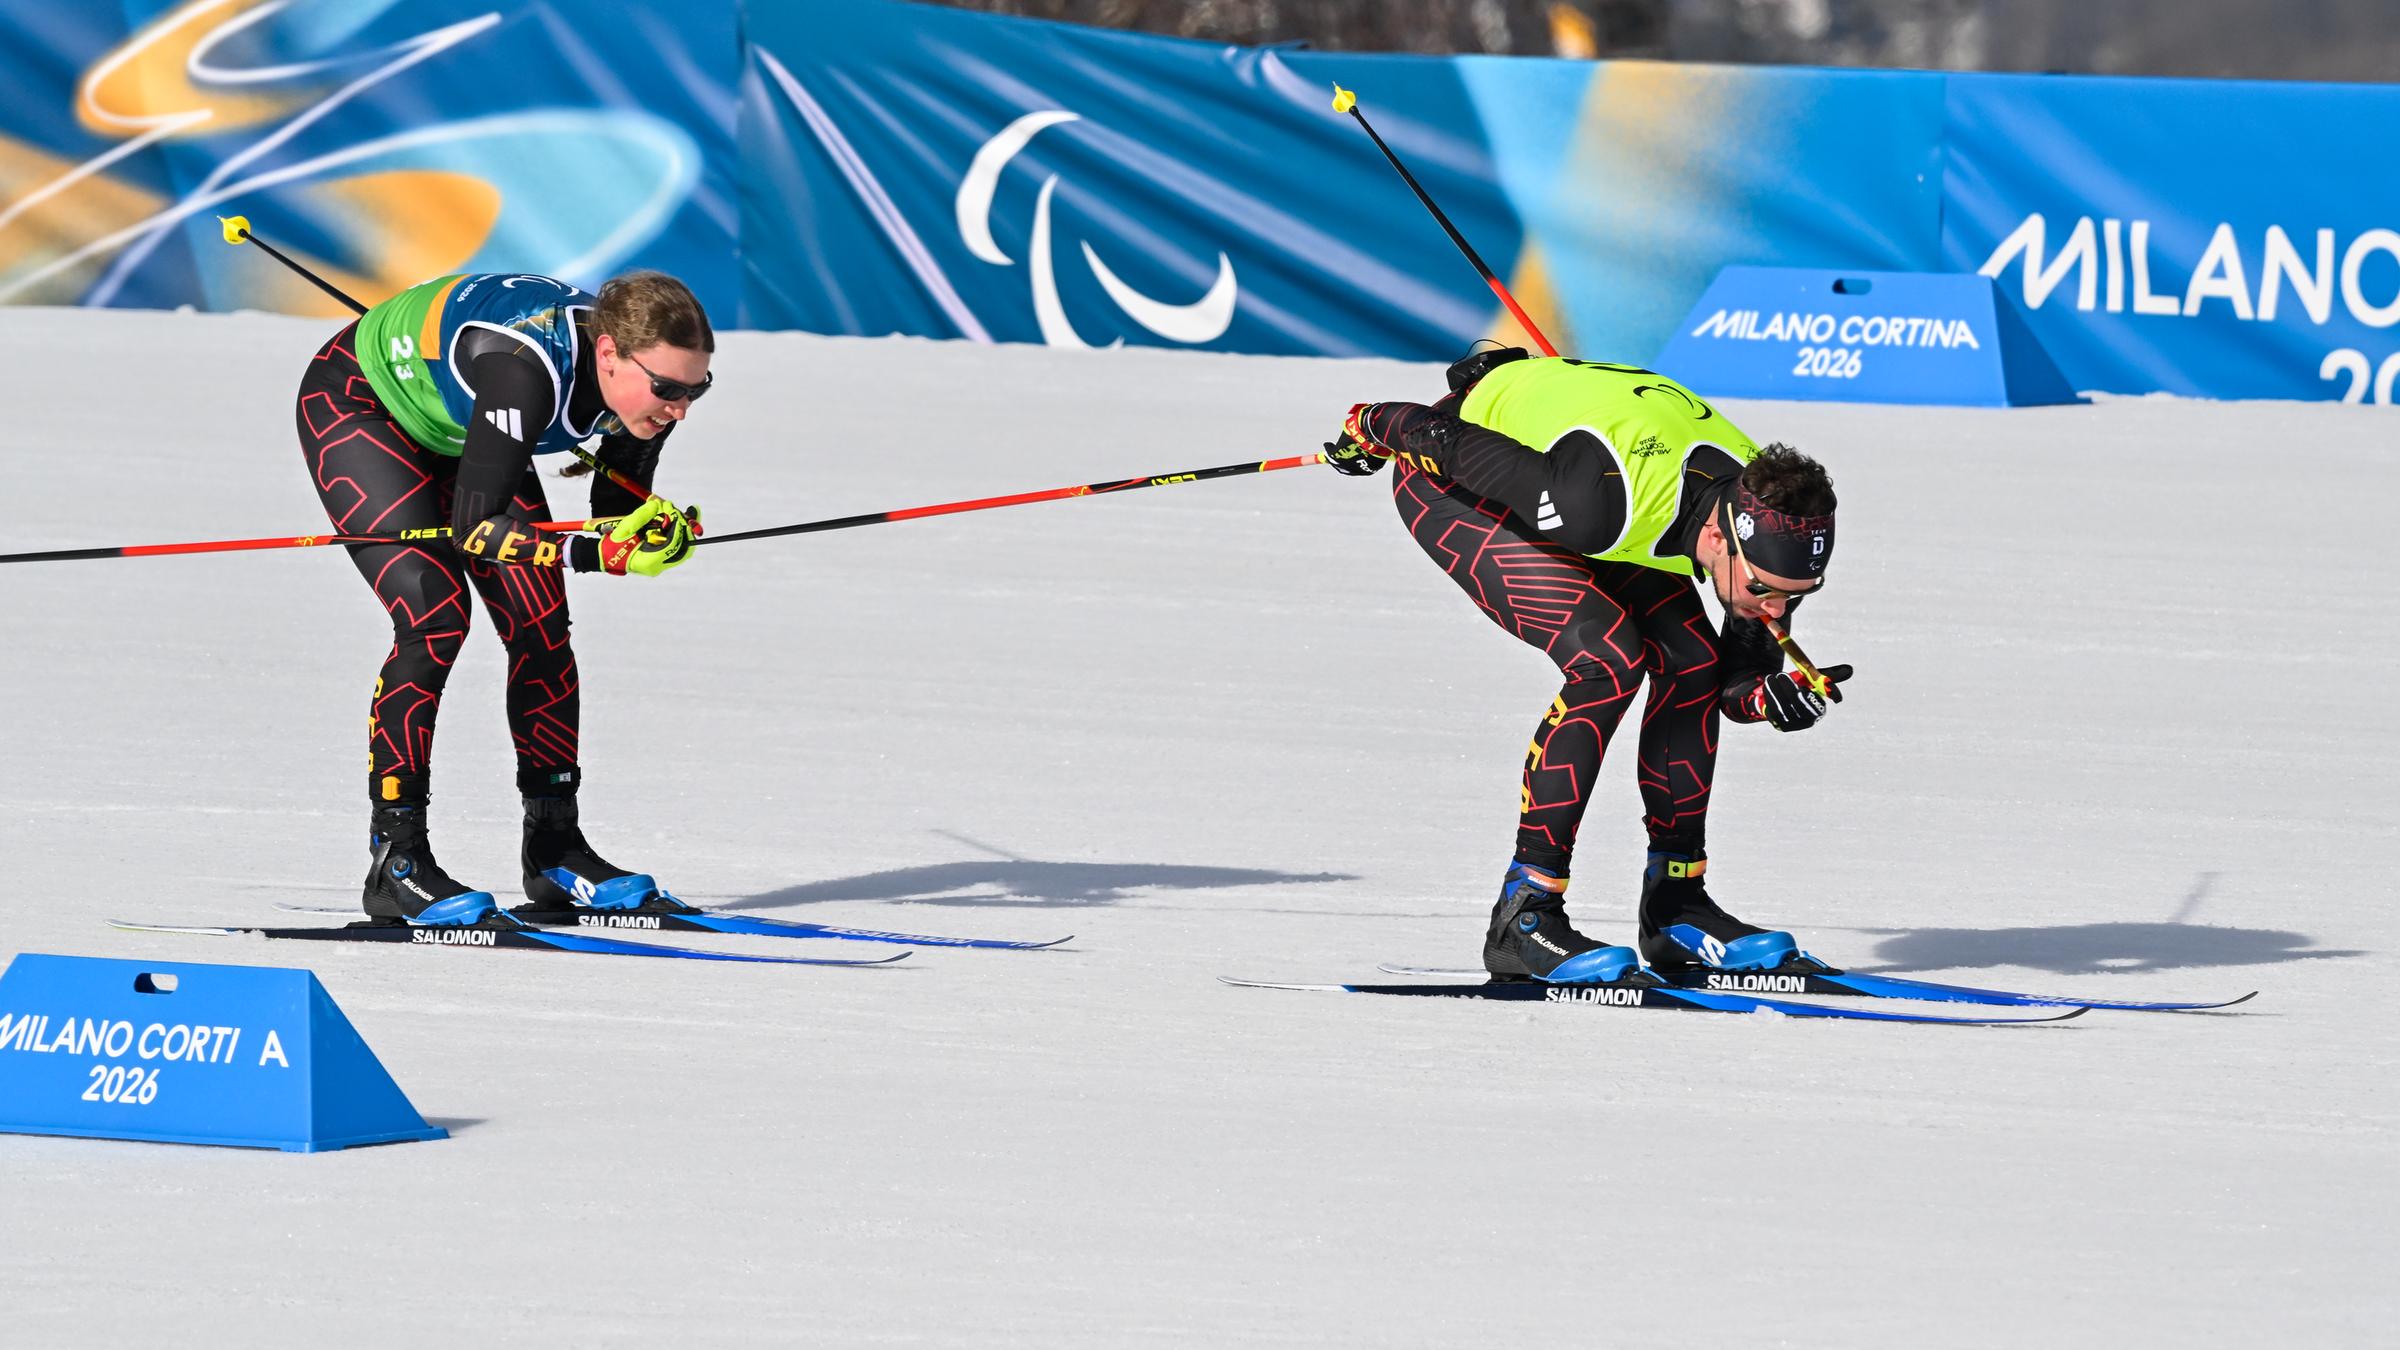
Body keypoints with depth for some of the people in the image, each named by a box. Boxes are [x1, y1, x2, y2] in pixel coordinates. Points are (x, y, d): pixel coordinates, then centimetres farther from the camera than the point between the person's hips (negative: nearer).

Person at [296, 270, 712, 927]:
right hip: (355, 404, -7)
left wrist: (656, 530, -28)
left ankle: (555, 848, 11)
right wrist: (600, 553, -48)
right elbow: (475, 526, -38)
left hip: (455, 424, 7)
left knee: (539, 620, -2)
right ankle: (395, 861, -16)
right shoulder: (527, 370, -41)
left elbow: (618, 520, -6)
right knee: (437, 614, -21)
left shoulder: (646, 375, -20)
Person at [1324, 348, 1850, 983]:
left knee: (1691, 661, -6)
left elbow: (1737, 680, -8)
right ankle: (1522, 917, -20)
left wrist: (1779, 697, -32)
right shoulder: (1603, 504, -42)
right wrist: (1372, 427, -7)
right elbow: (1458, 446, -27)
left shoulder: (1772, 526, -21)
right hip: (1446, 478, -7)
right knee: (1608, 657, -24)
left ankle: (1675, 906, 9)